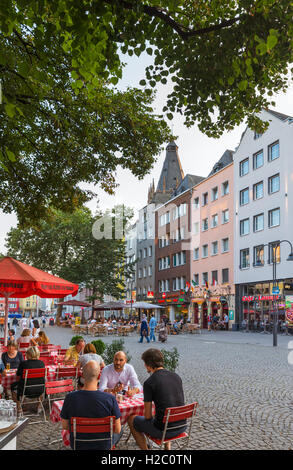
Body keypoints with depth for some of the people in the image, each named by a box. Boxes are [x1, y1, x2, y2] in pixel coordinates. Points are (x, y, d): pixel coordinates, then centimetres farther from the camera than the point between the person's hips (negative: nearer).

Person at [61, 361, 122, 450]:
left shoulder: (70, 397, -22)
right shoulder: (110, 399, -26)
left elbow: (65, 426, -7)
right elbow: (117, 430, -15)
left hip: (78, 445, 2)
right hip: (103, 445, -2)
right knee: (119, 431, 32)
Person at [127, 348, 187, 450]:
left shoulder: (149, 383, -14)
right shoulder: (176, 376, 3)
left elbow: (148, 416, -10)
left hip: (164, 430, -5)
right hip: (182, 427, 6)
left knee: (131, 419, 17)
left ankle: (145, 449, 19)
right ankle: (167, 447, 33)